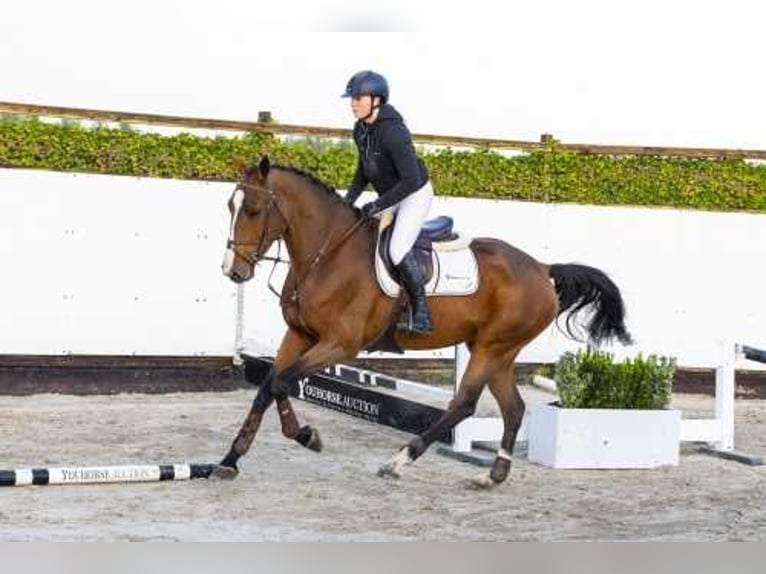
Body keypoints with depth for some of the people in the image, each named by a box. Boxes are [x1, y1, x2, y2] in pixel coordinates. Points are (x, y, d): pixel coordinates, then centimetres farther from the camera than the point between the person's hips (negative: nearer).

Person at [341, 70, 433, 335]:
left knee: (398, 250, -22)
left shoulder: (392, 132, -31)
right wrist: (349, 199, 1)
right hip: (391, 196, 9)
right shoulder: (360, 129, -3)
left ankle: (421, 311, -10)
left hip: (416, 195, -9)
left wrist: (378, 205, -27)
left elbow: (411, 180, -31)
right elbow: (364, 170, 12)